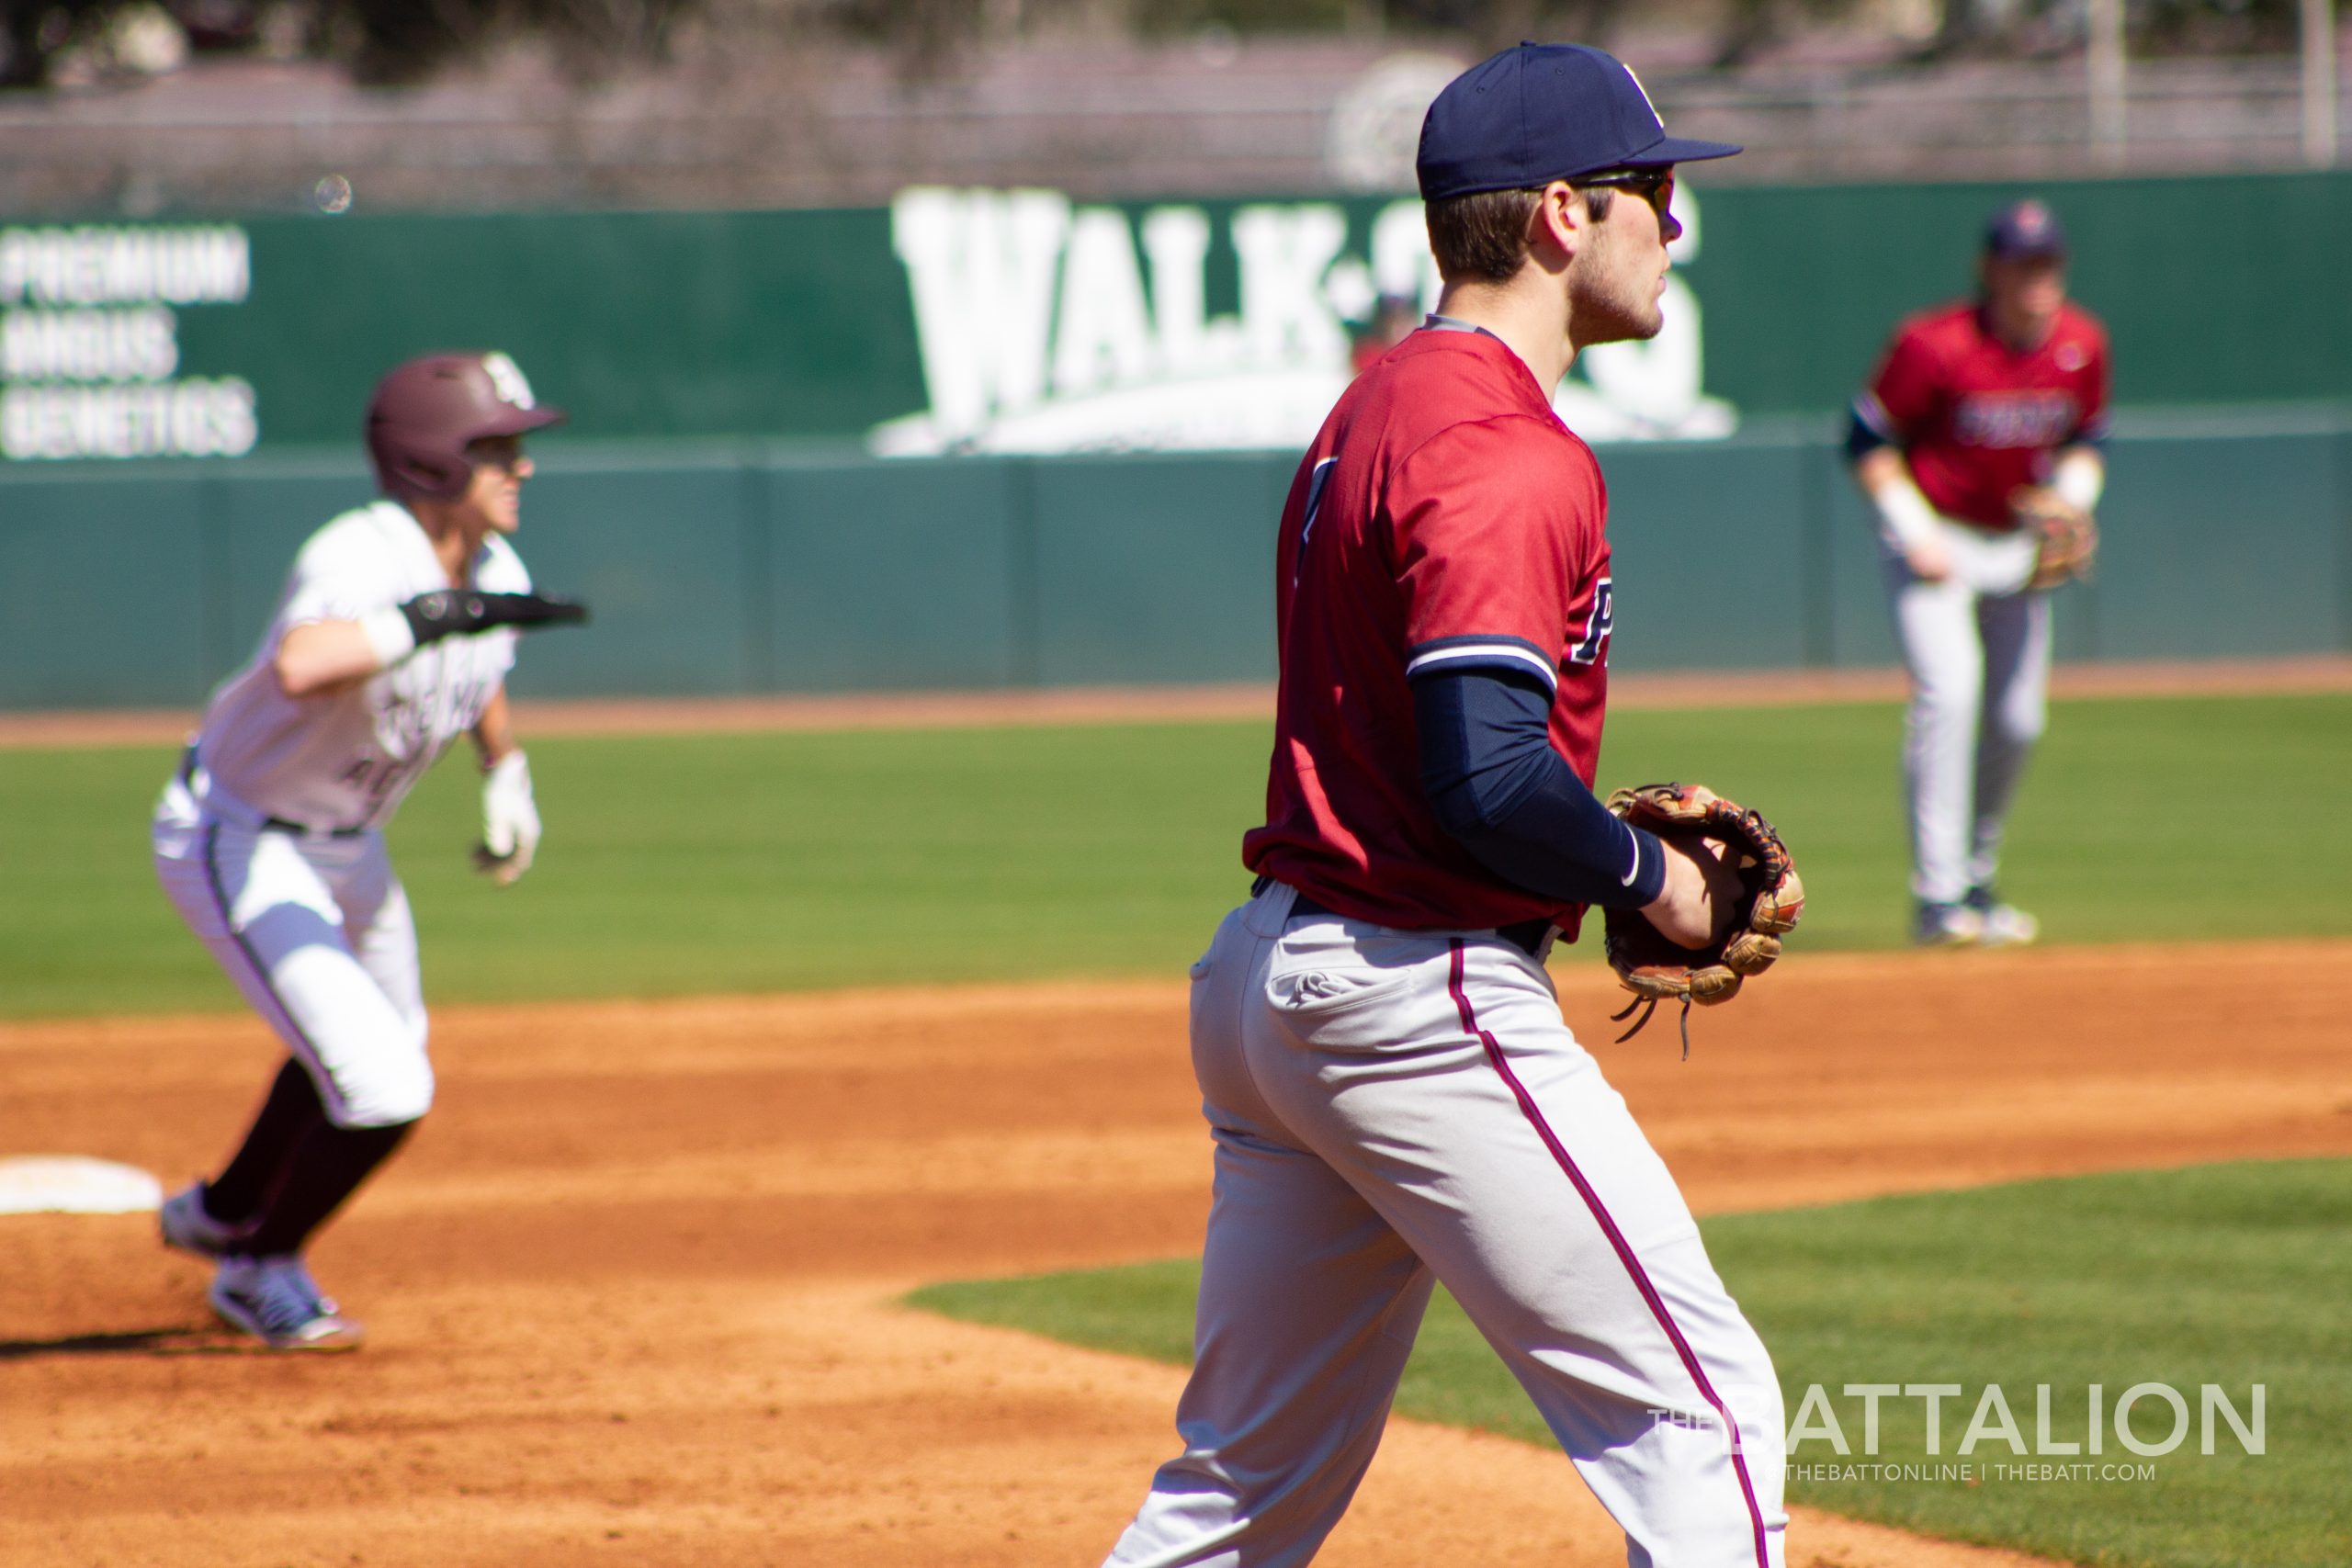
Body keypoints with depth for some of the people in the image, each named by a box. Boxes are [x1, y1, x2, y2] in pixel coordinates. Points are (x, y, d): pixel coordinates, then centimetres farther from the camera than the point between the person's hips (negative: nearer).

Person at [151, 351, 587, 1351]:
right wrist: (430, 617, -54)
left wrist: (507, 780, 16)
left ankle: (222, 1216, 52)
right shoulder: (358, 563, -33)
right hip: (239, 844, -9)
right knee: (385, 1090, -15)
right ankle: (263, 1271, 13)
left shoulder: (495, 577, -7)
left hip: (345, 844, 9)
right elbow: (298, 667, -57)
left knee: (381, 1038, 29)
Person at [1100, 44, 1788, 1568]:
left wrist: (1603, 846, 12)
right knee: (1699, 1410, -7)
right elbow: (1487, 782, -25)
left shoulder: (1374, 412, 16)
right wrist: (1647, 874, -8)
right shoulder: (1508, 454, -16)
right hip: (1426, 990, -10)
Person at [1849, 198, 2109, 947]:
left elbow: (2086, 438, 13)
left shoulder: (2081, 345, -4)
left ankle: (1976, 881, 24)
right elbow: (1868, 441, -12)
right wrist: (1915, 533, -19)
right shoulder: (1934, 345, -21)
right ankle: (1937, 895, -21)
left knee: (2017, 719, 5)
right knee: (1948, 688, -21)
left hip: (2019, 542, 6)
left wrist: (2073, 499, -6)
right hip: (1934, 537, -6)